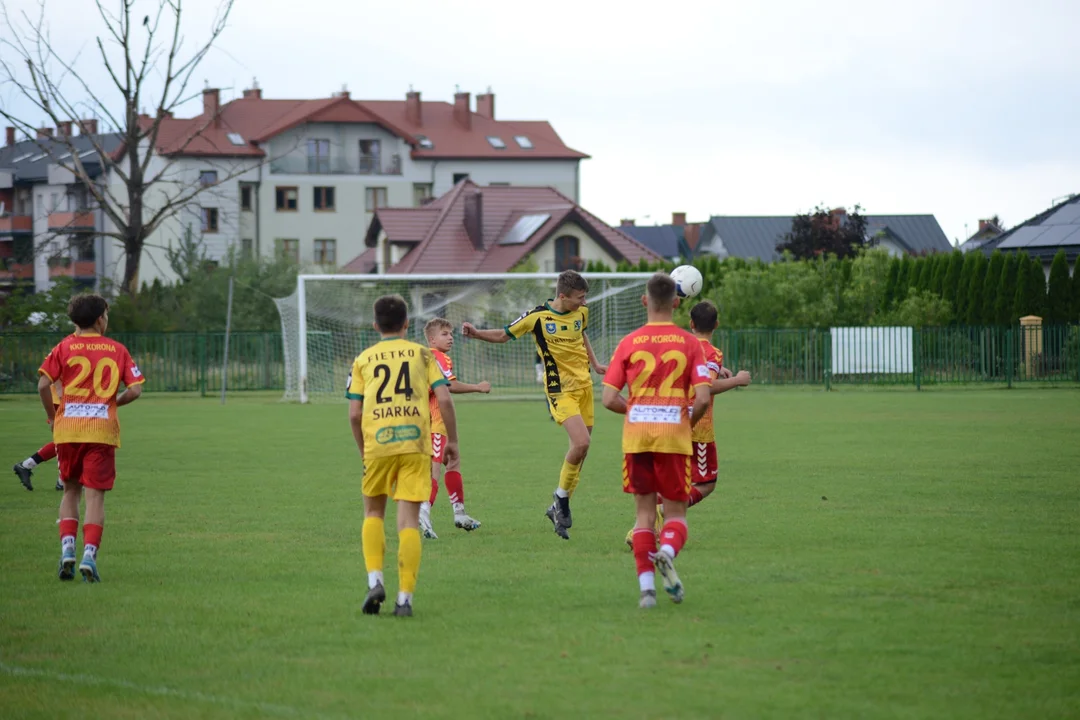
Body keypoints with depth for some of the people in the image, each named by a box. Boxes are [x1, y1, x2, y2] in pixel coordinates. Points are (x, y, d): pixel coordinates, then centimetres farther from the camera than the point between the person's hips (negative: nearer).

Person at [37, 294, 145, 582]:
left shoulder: (65, 347, 4)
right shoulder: (116, 350, 6)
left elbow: (43, 385, -7)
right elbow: (135, 390, 0)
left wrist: (52, 416, 8)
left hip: (68, 429, 1)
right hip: (103, 430, -1)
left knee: (71, 491, 16)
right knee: (95, 496, 1)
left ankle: (67, 548, 0)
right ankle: (89, 554, -14)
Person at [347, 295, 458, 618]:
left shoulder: (363, 359, 10)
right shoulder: (422, 354, 9)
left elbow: (354, 414, 4)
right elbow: (444, 399, -1)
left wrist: (363, 451, 18)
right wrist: (452, 440, 9)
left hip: (378, 444, 0)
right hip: (416, 443, 0)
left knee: (374, 512, 20)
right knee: (409, 520, 1)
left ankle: (375, 580, 2)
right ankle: (405, 598, -5)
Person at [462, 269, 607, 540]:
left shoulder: (581, 312, 4)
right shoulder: (538, 317, -12)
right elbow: (503, 334, -1)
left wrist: (594, 363, 22)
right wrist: (476, 333, -16)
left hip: (584, 386, 6)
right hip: (560, 390, -6)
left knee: (581, 449, 6)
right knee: (581, 443, -23)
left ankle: (559, 508, 19)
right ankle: (562, 496, -2)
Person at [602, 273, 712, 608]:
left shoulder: (629, 343, 1)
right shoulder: (689, 343, -2)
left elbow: (609, 399, -3)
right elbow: (702, 399, -9)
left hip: (636, 436, 1)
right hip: (674, 435, -1)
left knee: (645, 513, 11)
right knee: (675, 511, 9)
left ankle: (646, 586, -2)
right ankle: (668, 551, -24)